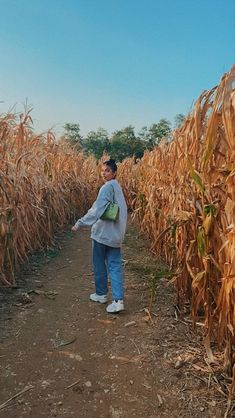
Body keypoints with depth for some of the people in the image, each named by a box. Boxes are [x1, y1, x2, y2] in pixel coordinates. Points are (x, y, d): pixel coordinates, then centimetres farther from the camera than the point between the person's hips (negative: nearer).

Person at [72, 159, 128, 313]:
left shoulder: (107, 187, -15)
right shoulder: (117, 186, 13)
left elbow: (97, 208, -24)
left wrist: (81, 222, -23)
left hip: (103, 232, -8)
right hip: (115, 234, 8)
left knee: (99, 264, 10)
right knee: (115, 265, 4)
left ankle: (101, 294, 25)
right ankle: (118, 300, -2)